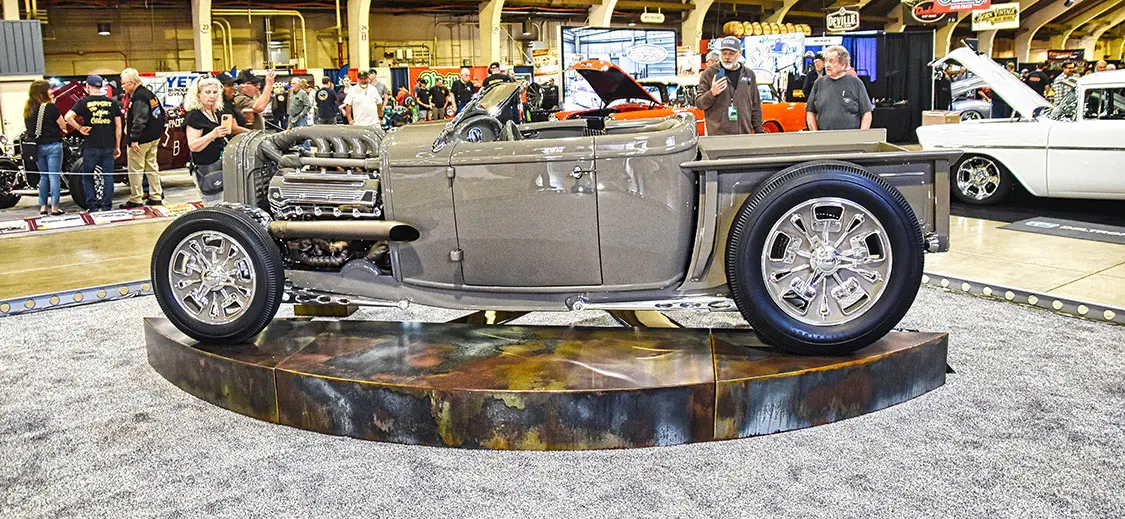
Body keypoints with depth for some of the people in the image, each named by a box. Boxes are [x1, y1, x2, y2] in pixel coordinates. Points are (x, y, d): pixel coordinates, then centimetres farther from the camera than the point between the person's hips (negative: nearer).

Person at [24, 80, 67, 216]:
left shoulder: (28, 109, 6)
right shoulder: (51, 107, -12)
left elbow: (30, 127, 16)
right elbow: (63, 126, -5)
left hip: (37, 147, 6)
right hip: (52, 145, -6)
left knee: (43, 177, 15)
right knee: (54, 177, -2)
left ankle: (42, 207, 16)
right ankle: (54, 208, -3)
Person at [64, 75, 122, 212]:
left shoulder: (84, 102, -3)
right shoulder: (112, 103, 3)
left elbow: (68, 117, -15)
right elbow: (118, 126, 3)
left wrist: (80, 128, -1)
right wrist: (117, 146, 9)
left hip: (91, 147, -2)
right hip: (108, 146, 2)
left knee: (87, 177, 12)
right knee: (107, 176, 9)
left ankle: (93, 206, 8)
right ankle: (107, 206, 9)